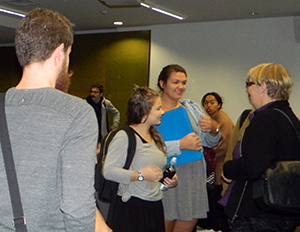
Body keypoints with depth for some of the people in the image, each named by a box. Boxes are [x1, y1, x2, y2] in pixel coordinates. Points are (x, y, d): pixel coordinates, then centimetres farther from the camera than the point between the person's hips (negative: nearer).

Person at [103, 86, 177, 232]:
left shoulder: (155, 137, 16)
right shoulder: (124, 136, -13)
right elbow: (108, 171, -23)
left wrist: (171, 180, 7)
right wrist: (140, 175, -26)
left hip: (155, 208, 8)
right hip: (130, 209, -8)